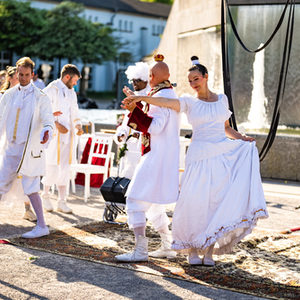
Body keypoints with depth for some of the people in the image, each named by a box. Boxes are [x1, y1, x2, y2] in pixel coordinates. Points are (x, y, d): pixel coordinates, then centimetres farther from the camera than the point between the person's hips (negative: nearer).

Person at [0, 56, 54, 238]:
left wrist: (47, 131, -31)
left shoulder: (40, 97, -3)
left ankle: (42, 226, 1)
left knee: (31, 188, -6)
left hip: (29, 148, -5)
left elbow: (48, 119, -9)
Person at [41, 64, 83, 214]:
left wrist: (78, 126, 7)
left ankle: (62, 201, 8)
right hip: (54, 134, -7)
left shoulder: (71, 92, 19)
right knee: (52, 166, -6)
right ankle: (45, 195, 15)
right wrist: (57, 125, -19)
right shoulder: (52, 89, -5)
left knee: (66, 168, 4)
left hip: (68, 134, 7)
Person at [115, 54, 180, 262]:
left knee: (136, 200, -10)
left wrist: (134, 110, -20)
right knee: (154, 203, 18)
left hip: (157, 157, -11)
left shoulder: (162, 95, -14)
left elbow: (155, 126, -21)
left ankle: (141, 251, -13)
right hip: (167, 156, 11)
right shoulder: (170, 94, 17)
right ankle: (168, 246, 22)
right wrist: (138, 106, 26)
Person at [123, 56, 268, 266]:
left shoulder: (222, 99, 13)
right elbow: (165, 102, -12)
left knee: (217, 203, -3)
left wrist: (241, 138, 5)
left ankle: (209, 250, 5)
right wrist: (141, 98, -26)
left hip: (223, 154, 2)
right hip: (200, 157, -2)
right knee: (196, 203, -8)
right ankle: (192, 250, 6)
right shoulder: (190, 103, 4)